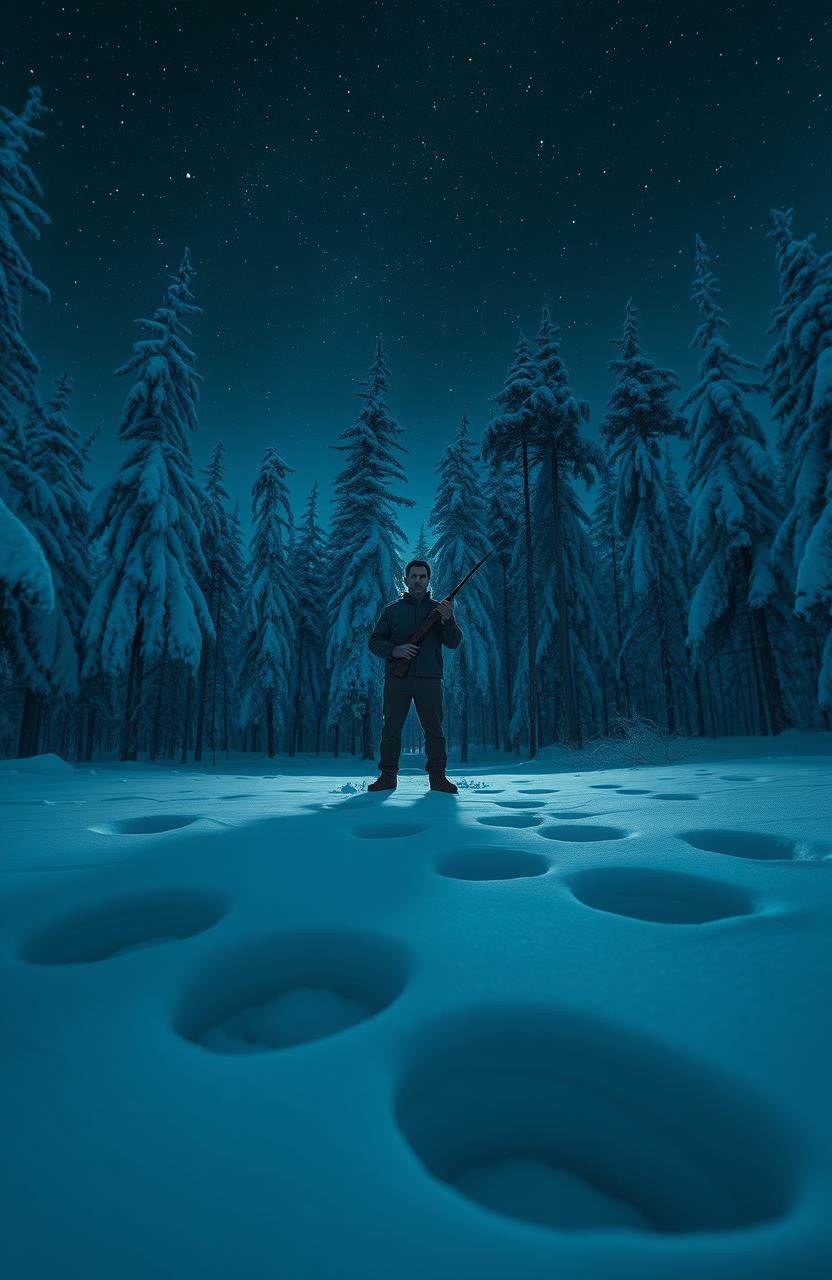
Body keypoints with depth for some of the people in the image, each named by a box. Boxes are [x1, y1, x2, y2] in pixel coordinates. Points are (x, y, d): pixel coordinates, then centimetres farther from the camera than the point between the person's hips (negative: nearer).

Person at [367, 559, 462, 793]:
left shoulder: (440, 609, 11)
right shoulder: (392, 610, 12)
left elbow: (454, 643, 1)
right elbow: (374, 642, 8)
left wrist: (448, 619, -17)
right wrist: (394, 650, -11)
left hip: (429, 680, 0)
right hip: (397, 679, 0)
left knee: (434, 730, 3)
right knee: (391, 729, 5)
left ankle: (437, 777, 14)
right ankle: (388, 776, 16)